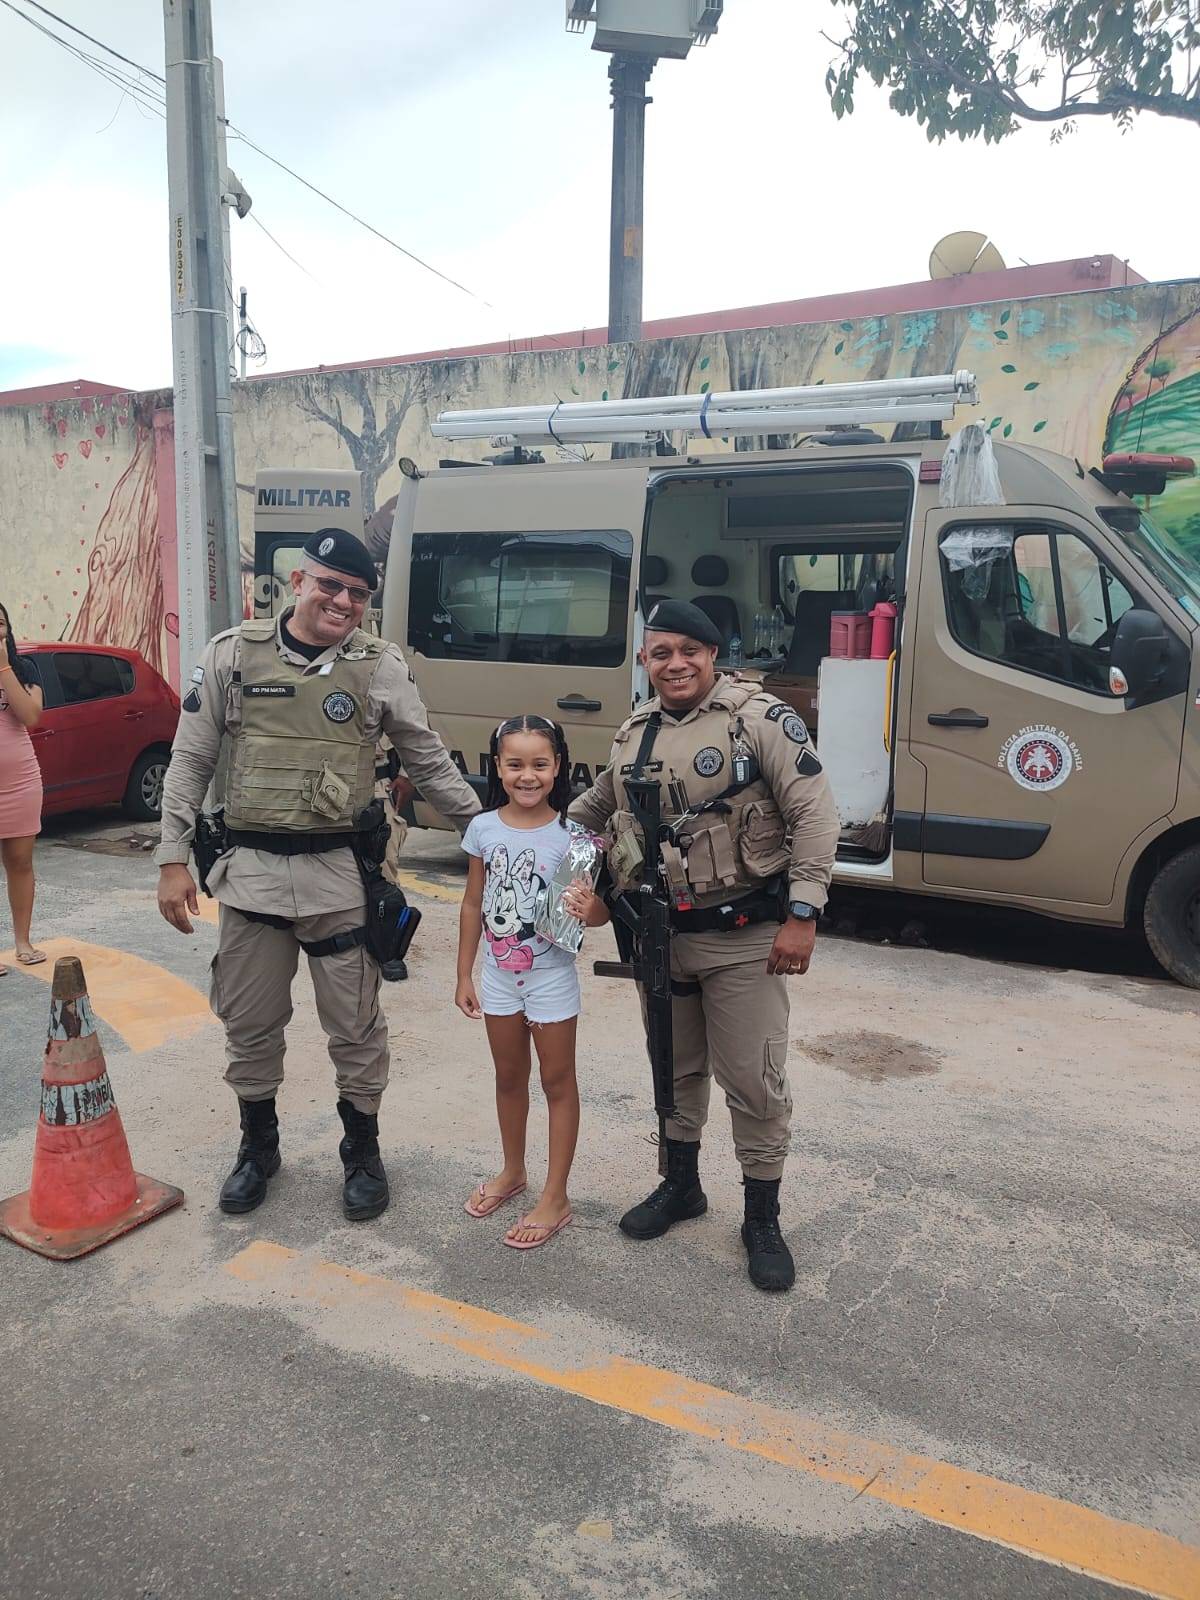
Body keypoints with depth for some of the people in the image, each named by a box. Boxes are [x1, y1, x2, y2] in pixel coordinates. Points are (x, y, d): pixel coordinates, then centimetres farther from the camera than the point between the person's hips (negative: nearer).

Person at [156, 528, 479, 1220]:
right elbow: (190, 763, 5)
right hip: (252, 871, 1)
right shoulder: (233, 654, 2)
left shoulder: (381, 665, 0)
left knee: (356, 1027, 8)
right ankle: (258, 1148, 36)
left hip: (341, 874, -1)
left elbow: (431, 763, 9)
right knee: (250, 1025, 13)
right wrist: (174, 859, 1)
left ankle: (363, 1152, 30)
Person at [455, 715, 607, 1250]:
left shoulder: (570, 834, -14)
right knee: (509, 1078, 20)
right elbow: (473, 905, 3)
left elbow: (598, 909, -11)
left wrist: (588, 909, -35)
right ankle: (512, 1171, 40)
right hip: (499, 975, 4)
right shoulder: (484, 828, -5)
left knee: (557, 1081, 9)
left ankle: (555, 1198, 20)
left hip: (551, 976, -4)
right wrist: (464, 974, 5)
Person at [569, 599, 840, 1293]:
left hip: (744, 937, -5)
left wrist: (803, 912, -19)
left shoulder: (759, 717, -11)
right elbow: (602, 801, 27)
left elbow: (815, 815, -15)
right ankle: (680, 1184, 41)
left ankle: (763, 1218, 21)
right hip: (660, 936, 6)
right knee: (675, 1070, 20)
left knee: (753, 1080, 2)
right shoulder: (634, 733, 8)